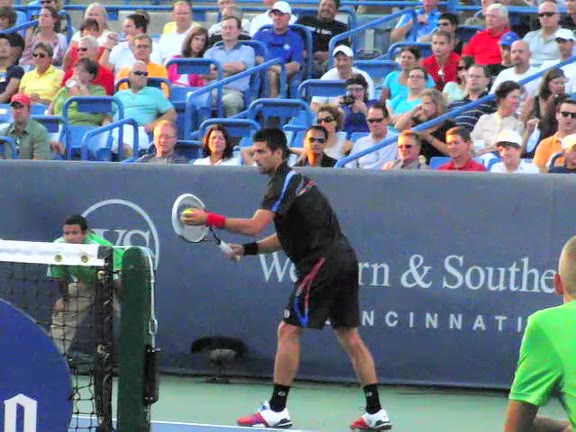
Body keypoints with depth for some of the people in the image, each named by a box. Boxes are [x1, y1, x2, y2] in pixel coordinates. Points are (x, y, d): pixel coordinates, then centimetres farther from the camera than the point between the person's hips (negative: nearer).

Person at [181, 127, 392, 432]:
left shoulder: (284, 183, -11)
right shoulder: (293, 180, 20)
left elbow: (255, 225, -24)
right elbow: (287, 239, 23)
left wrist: (210, 219, -24)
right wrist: (247, 249, 12)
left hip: (321, 263, -10)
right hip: (343, 260, 10)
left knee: (288, 331, -6)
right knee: (349, 336, 10)